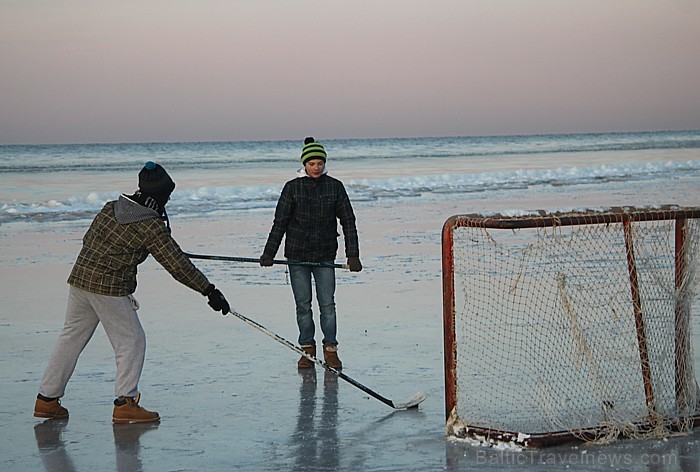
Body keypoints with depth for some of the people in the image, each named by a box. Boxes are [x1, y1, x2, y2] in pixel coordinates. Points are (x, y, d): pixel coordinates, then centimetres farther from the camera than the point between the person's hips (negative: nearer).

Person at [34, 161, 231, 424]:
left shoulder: (111, 207, 7)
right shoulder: (150, 225, -13)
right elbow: (177, 264, -13)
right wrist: (210, 291, -8)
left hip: (79, 279, 8)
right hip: (110, 287, -8)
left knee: (71, 338, 15)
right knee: (131, 341, 4)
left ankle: (47, 399, 21)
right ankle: (125, 403, 1)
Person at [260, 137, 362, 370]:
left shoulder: (335, 187, 2)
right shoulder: (292, 187, -1)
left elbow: (348, 221, 2)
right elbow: (280, 222, 1)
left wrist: (353, 255, -4)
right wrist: (269, 253, -4)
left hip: (325, 255, 0)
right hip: (297, 254, 0)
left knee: (327, 304, -3)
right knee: (303, 305, 5)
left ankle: (330, 350, 7)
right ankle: (307, 348, 16)